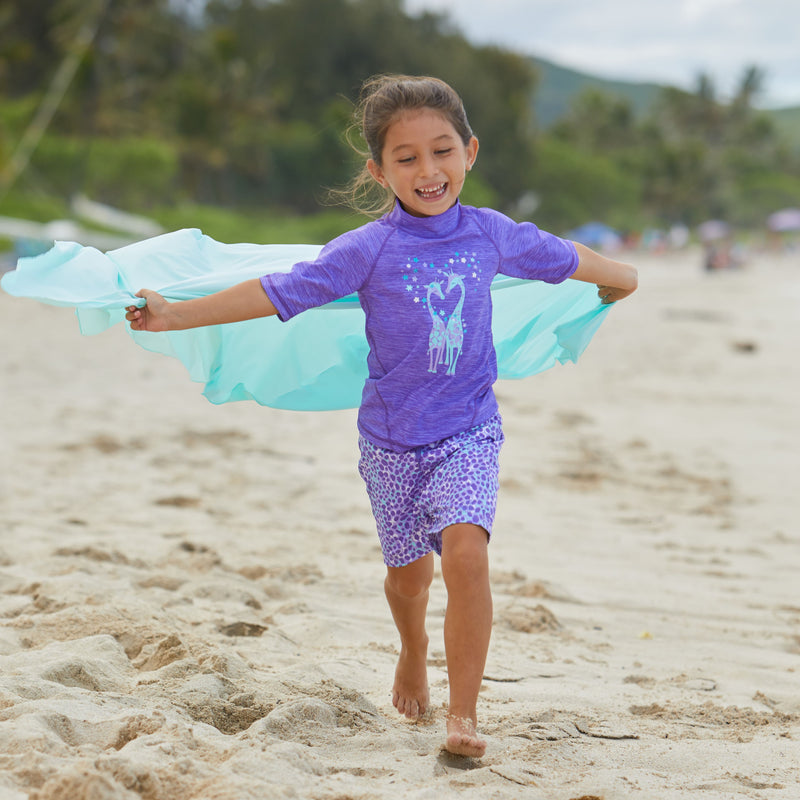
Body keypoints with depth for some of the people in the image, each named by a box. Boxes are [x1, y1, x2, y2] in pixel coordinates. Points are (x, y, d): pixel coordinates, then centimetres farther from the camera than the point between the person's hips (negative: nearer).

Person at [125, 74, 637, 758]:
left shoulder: (492, 235, -5)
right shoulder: (367, 250, -12)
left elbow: (564, 257, 14)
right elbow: (279, 292, -15)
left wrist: (622, 279, 31)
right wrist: (176, 315, -21)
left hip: (468, 432, 0)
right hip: (392, 440, 0)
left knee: (466, 552, -22)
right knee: (409, 569, 17)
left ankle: (464, 713, -16)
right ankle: (414, 654, 51)